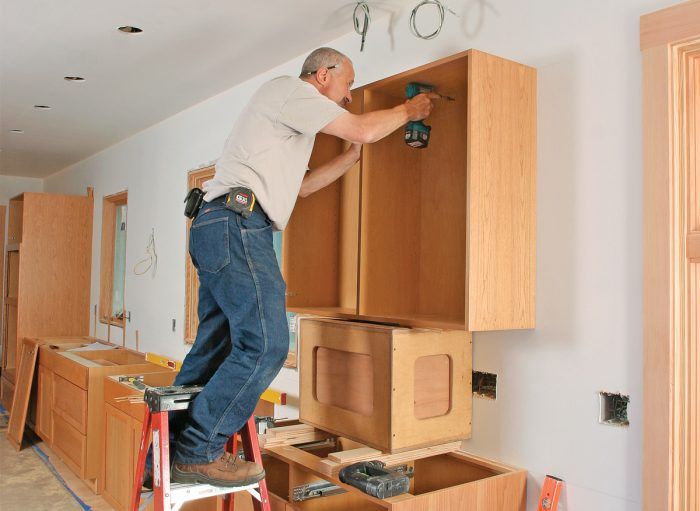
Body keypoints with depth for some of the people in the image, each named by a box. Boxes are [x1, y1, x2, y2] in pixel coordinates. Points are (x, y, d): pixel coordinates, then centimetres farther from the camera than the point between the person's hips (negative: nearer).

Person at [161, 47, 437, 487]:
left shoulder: (292, 112, 31)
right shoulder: (289, 89, 1)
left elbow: (302, 185, 33)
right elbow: (365, 129, -6)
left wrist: (353, 156, 32)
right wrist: (408, 110, 12)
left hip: (217, 229, 11)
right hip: (238, 224, -10)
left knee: (216, 345, 9)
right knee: (265, 345, -13)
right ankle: (199, 452, -7)